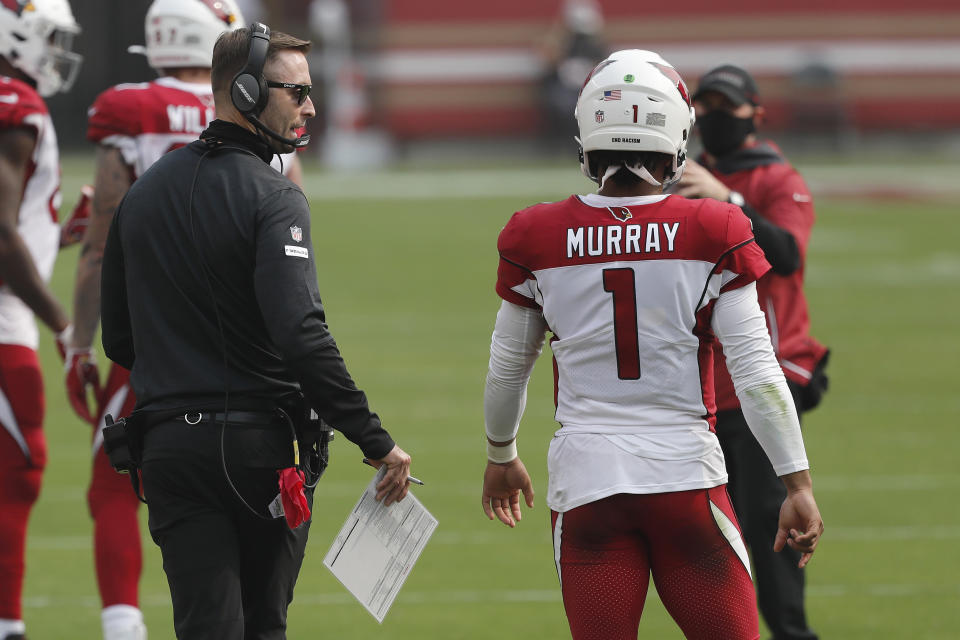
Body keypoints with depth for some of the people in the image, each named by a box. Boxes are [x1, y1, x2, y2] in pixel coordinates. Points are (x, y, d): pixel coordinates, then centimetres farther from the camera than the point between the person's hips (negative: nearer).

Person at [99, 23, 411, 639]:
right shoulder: (273, 198, -12)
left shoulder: (142, 195, 10)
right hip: (262, 446, -4)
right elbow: (300, 333, -23)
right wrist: (377, 443, -21)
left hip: (169, 449, 4)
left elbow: (119, 340, 15)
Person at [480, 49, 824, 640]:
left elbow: (507, 370, 14)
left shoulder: (538, 240, 1)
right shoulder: (712, 236, -5)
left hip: (586, 478, 2)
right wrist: (798, 483, 1)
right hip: (686, 474, -1)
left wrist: (501, 457, 31)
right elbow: (758, 375, -5)